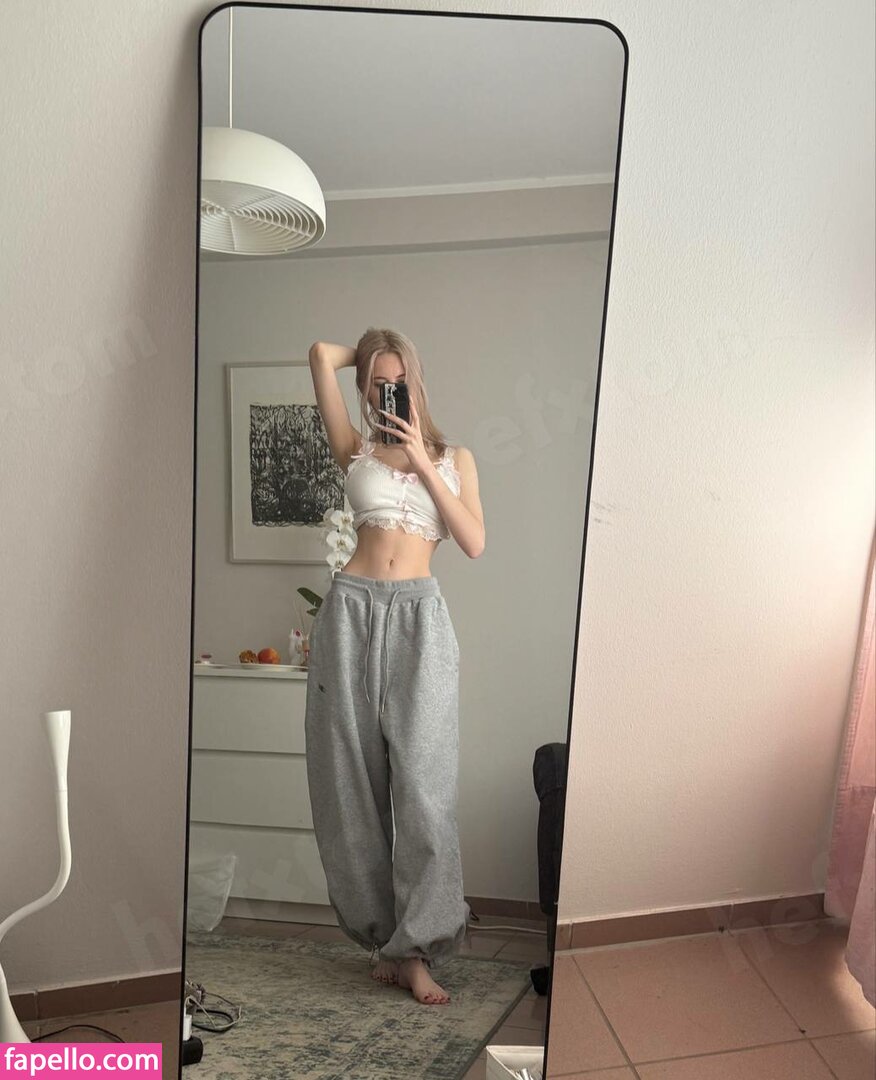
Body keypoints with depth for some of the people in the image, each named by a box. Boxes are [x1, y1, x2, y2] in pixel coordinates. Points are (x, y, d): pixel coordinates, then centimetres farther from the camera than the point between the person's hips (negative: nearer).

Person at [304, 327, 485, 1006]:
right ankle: (386, 935, 24)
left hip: (420, 619, 0)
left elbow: (475, 543, -1)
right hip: (353, 612, 1)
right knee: (354, 785, 6)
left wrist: (423, 464, -4)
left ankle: (417, 948, 11)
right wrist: (365, 356, 23)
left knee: (423, 784, -4)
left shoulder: (455, 457, 13)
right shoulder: (356, 449, 10)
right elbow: (321, 353, 5)